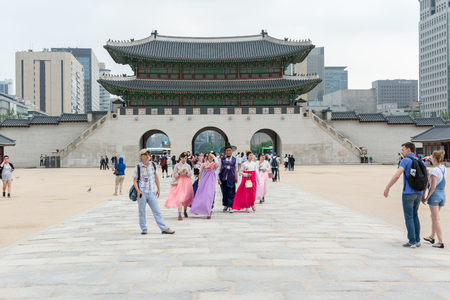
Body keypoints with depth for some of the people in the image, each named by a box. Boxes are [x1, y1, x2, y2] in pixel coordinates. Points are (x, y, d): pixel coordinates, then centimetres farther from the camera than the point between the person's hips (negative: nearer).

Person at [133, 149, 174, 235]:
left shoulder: (153, 165, 7)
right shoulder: (138, 167, -1)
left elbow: (156, 177, 15)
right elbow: (134, 180, 1)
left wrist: (158, 189, 14)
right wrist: (138, 191, -12)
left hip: (152, 192, 2)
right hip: (142, 192, -2)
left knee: (157, 211, 1)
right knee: (142, 212, 5)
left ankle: (164, 228, 0)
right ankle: (144, 229, 18)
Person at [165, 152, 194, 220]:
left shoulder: (188, 166, 8)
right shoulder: (177, 165, 1)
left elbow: (190, 176, 6)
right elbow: (174, 175, 0)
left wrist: (187, 172, -12)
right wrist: (179, 172, -17)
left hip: (187, 182, 3)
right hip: (179, 182, -3)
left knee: (186, 197, 5)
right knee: (179, 198, -12)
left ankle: (185, 211, 28)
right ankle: (179, 215, -13)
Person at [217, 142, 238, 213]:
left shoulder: (234, 160, 7)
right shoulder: (222, 159, 4)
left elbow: (236, 170, 15)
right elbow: (218, 169, 7)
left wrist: (236, 178, 17)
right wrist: (219, 178, 2)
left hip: (231, 179, 0)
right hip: (223, 179, 0)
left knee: (231, 193, -4)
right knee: (224, 193, 7)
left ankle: (230, 207, 0)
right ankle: (225, 205, 21)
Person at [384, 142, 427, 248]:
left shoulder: (405, 161, -10)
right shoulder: (421, 162, 11)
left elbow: (396, 176, -22)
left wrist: (387, 188, -13)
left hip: (408, 193, -6)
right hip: (418, 193, 7)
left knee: (409, 217, 1)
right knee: (415, 216, 19)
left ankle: (412, 242, 2)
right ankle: (417, 240, 17)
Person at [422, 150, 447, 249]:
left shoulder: (434, 171, -18)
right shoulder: (444, 168, 5)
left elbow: (433, 186, -20)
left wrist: (427, 198, -13)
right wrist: (429, 158, 27)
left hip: (434, 194, -8)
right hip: (443, 194, 8)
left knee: (436, 218, -4)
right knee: (433, 216, 22)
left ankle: (441, 242, -6)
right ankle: (432, 237, 34)